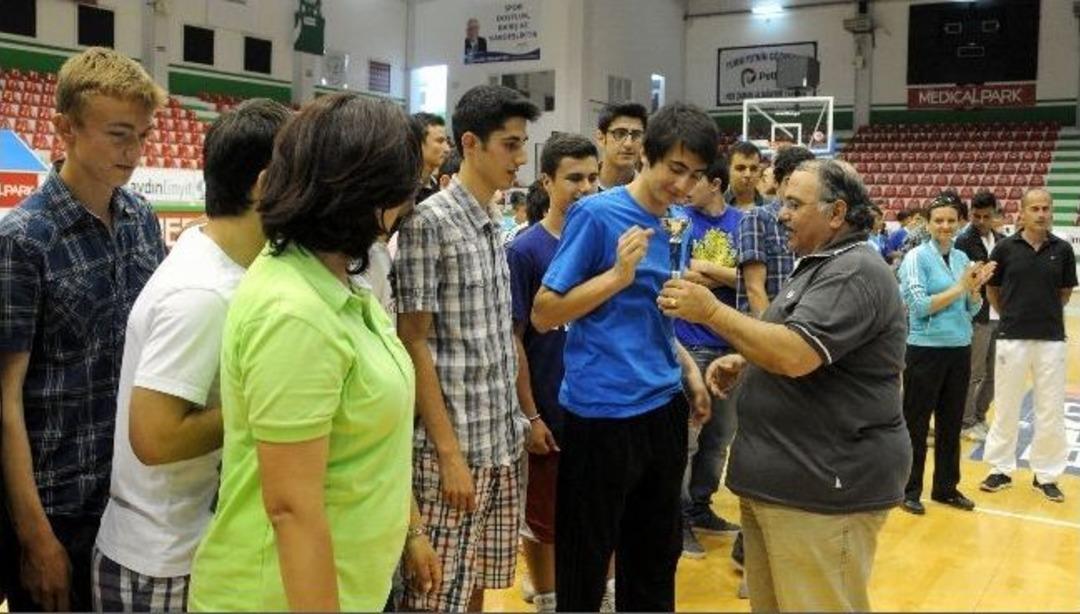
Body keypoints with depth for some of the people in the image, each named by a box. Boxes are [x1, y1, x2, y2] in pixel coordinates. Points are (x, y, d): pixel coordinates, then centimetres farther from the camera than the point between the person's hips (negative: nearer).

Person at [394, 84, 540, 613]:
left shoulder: (496, 226, 11)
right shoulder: (429, 221, -13)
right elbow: (413, 343, -15)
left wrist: (517, 420, 15)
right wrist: (449, 452, -17)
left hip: (504, 443, 8)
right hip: (455, 446, -7)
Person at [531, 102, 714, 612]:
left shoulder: (662, 227, 11)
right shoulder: (595, 214, -10)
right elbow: (544, 314, -12)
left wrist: (688, 370, 12)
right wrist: (619, 274, -20)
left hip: (663, 408, 7)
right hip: (603, 413, -7)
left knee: (656, 555, 18)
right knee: (587, 561, 6)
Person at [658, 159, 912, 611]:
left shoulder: (855, 273, -16)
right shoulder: (820, 267, 17)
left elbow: (798, 354, -27)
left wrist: (712, 312, -20)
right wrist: (743, 363, 8)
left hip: (826, 486, -10)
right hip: (780, 477, 10)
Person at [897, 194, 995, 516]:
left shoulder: (962, 258, 8)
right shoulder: (916, 257, -9)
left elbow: (971, 310, 11)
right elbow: (920, 306, -17)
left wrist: (975, 288, -8)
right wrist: (959, 287, -16)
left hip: (960, 350, 6)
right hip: (926, 350, -6)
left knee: (951, 423, 14)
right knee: (916, 423, 5)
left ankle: (946, 487, 28)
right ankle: (910, 490, 17)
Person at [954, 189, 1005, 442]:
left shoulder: (1001, 241, 11)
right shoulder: (964, 241, -8)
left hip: (999, 315, 6)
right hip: (977, 316, -6)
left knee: (992, 373, 12)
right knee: (974, 374, 0)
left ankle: (980, 416, 25)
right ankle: (966, 423, 12)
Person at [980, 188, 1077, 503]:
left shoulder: (1063, 249, 0)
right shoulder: (1005, 247, -4)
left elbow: (1065, 292, 12)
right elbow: (992, 290, 7)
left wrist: (1045, 313, 13)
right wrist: (1013, 316, 10)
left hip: (1051, 339, 1)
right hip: (1012, 338, -1)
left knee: (1051, 411, 7)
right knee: (1005, 408, 9)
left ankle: (1046, 474, 21)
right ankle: (1001, 469, 22)